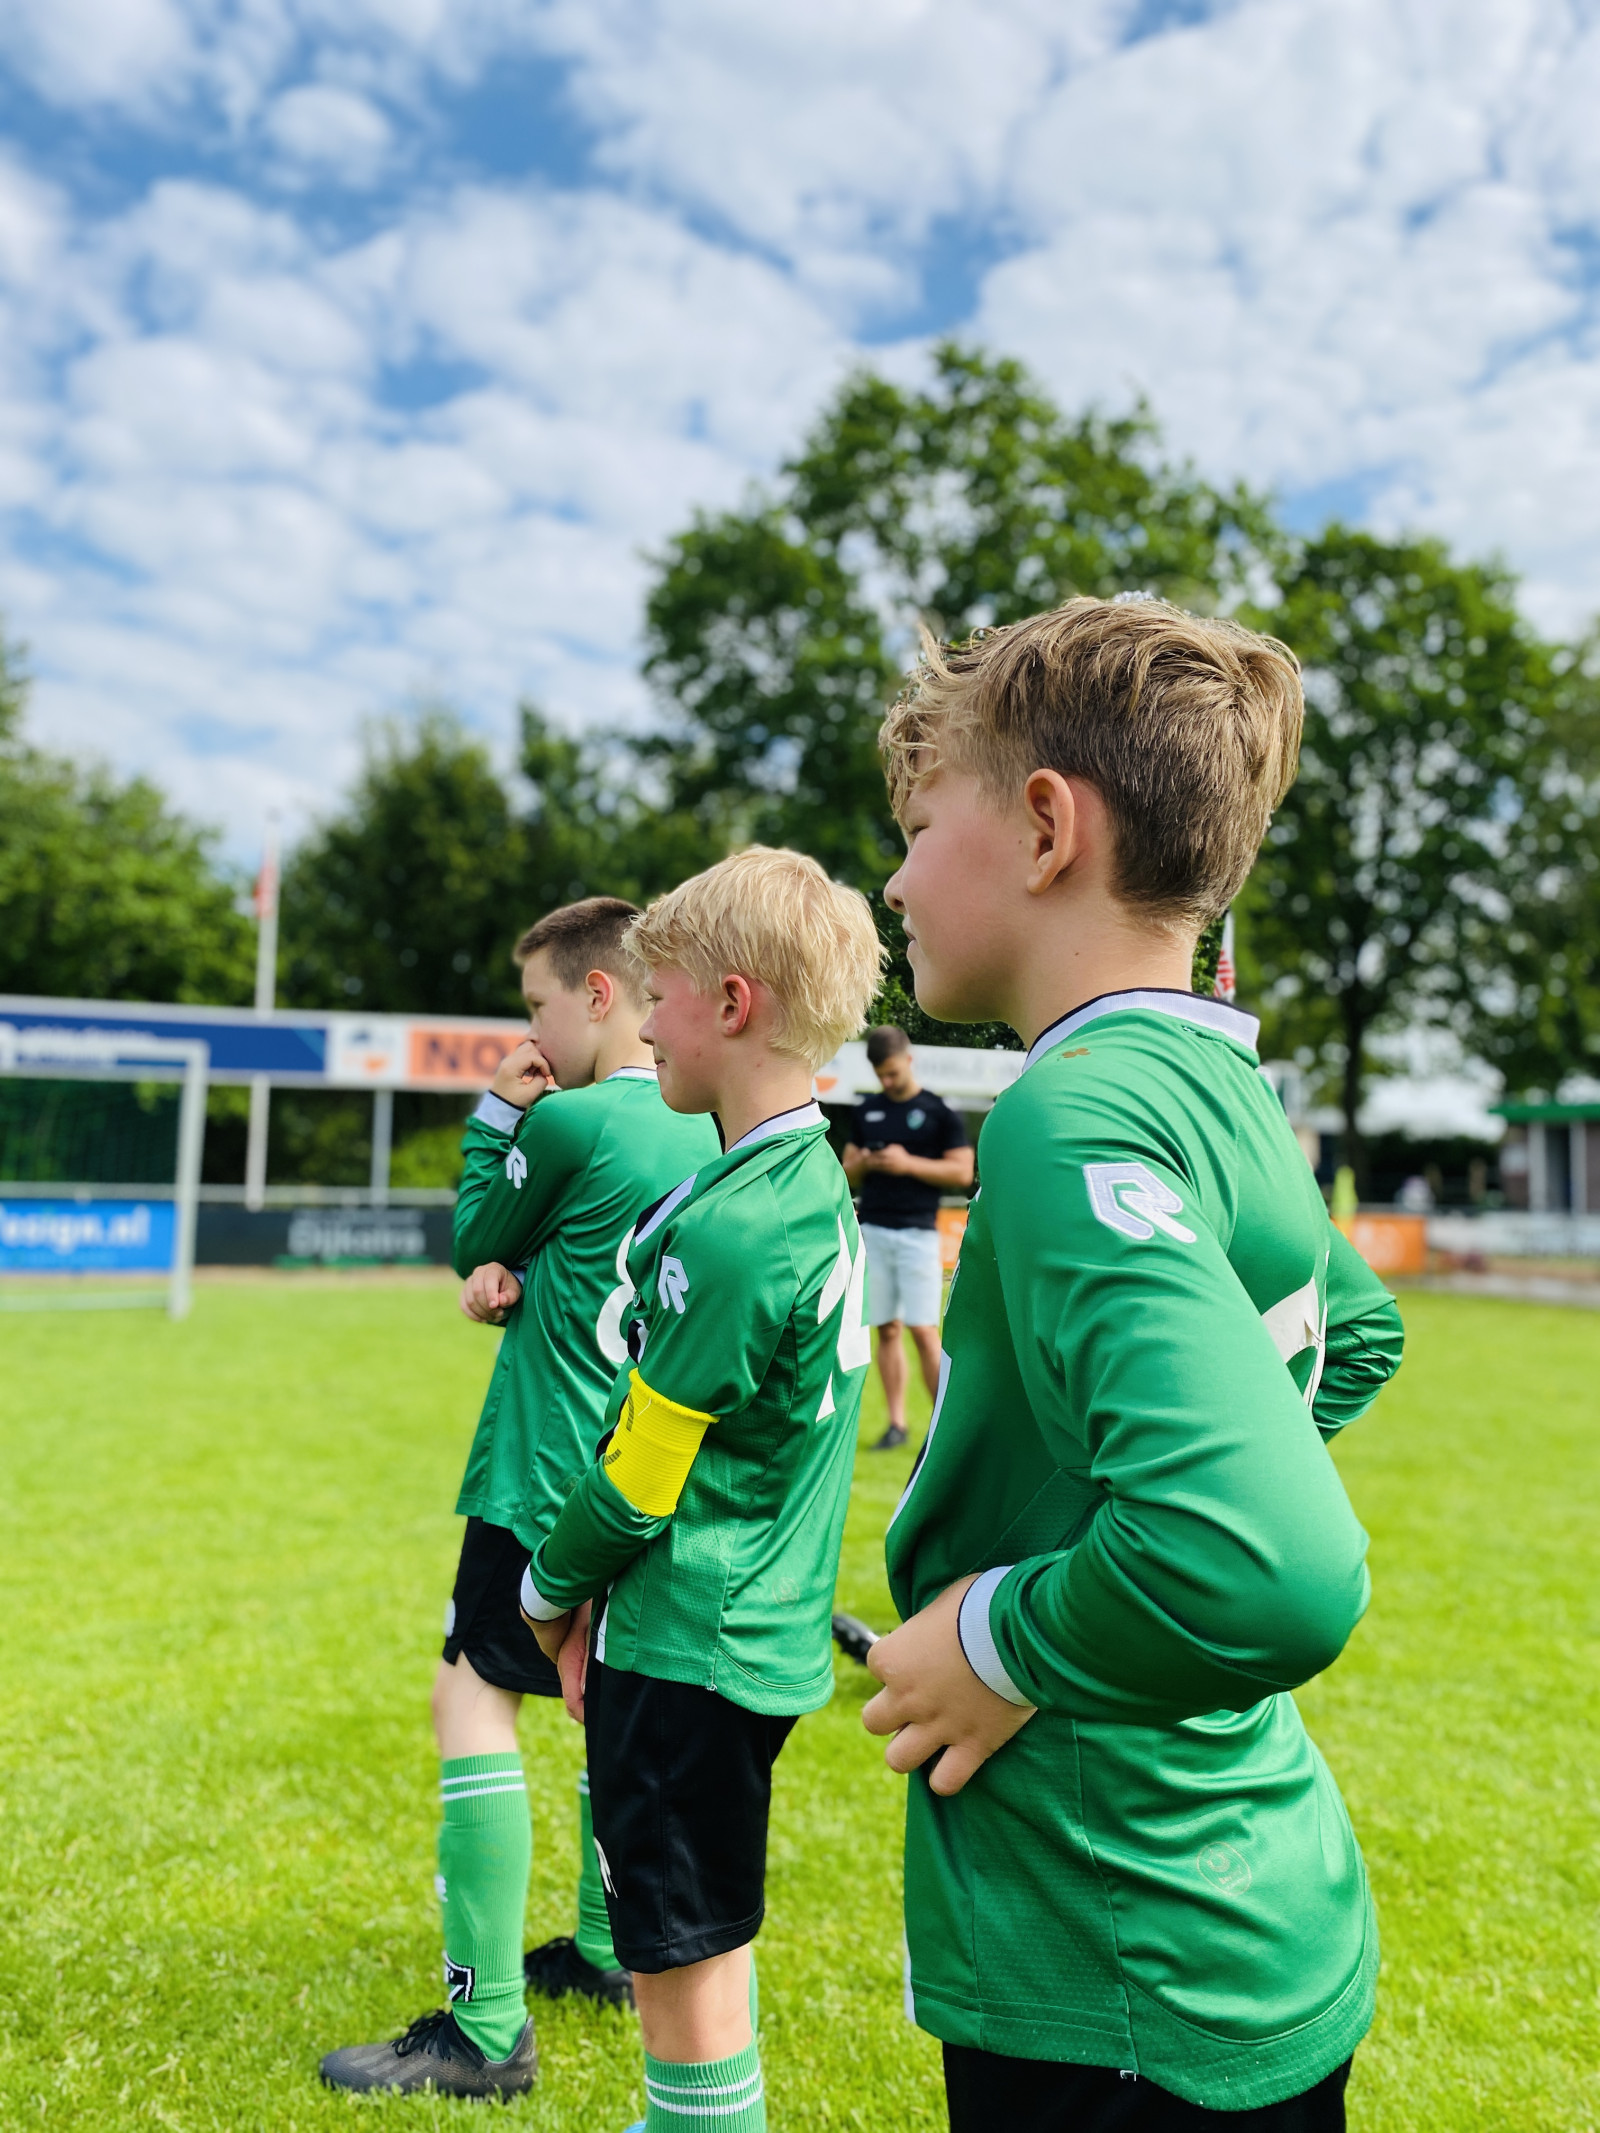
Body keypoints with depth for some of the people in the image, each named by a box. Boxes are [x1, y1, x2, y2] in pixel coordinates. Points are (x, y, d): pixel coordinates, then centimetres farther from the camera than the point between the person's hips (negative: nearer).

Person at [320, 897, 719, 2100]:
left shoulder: (567, 1122, -18)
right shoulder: (707, 1132, 5)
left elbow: (471, 1241, -1)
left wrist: (495, 1118, 7)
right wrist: (512, 1281, -3)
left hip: (551, 1478, -8)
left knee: (475, 1694, -2)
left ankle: (485, 2031, 3)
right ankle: (603, 1947, 36)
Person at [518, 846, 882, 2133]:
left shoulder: (729, 1229, -26)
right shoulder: (816, 1185, 4)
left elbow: (638, 1479, -18)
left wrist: (552, 1585, 1)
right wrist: (605, 1594, 11)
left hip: (690, 1649, -9)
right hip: (765, 1636, 9)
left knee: (685, 1966, 8)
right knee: (706, 1941, 25)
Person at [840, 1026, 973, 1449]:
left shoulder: (941, 1112, 1)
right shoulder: (866, 1112, 14)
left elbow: (963, 1172, -3)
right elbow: (848, 1172, 19)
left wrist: (910, 1163, -13)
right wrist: (863, 1164, -4)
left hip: (918, 1232, -4)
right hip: (872, 1231, 4)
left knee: (923, 1330, -8)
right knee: (887, 1329, 5)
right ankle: (896, 1422, 10)